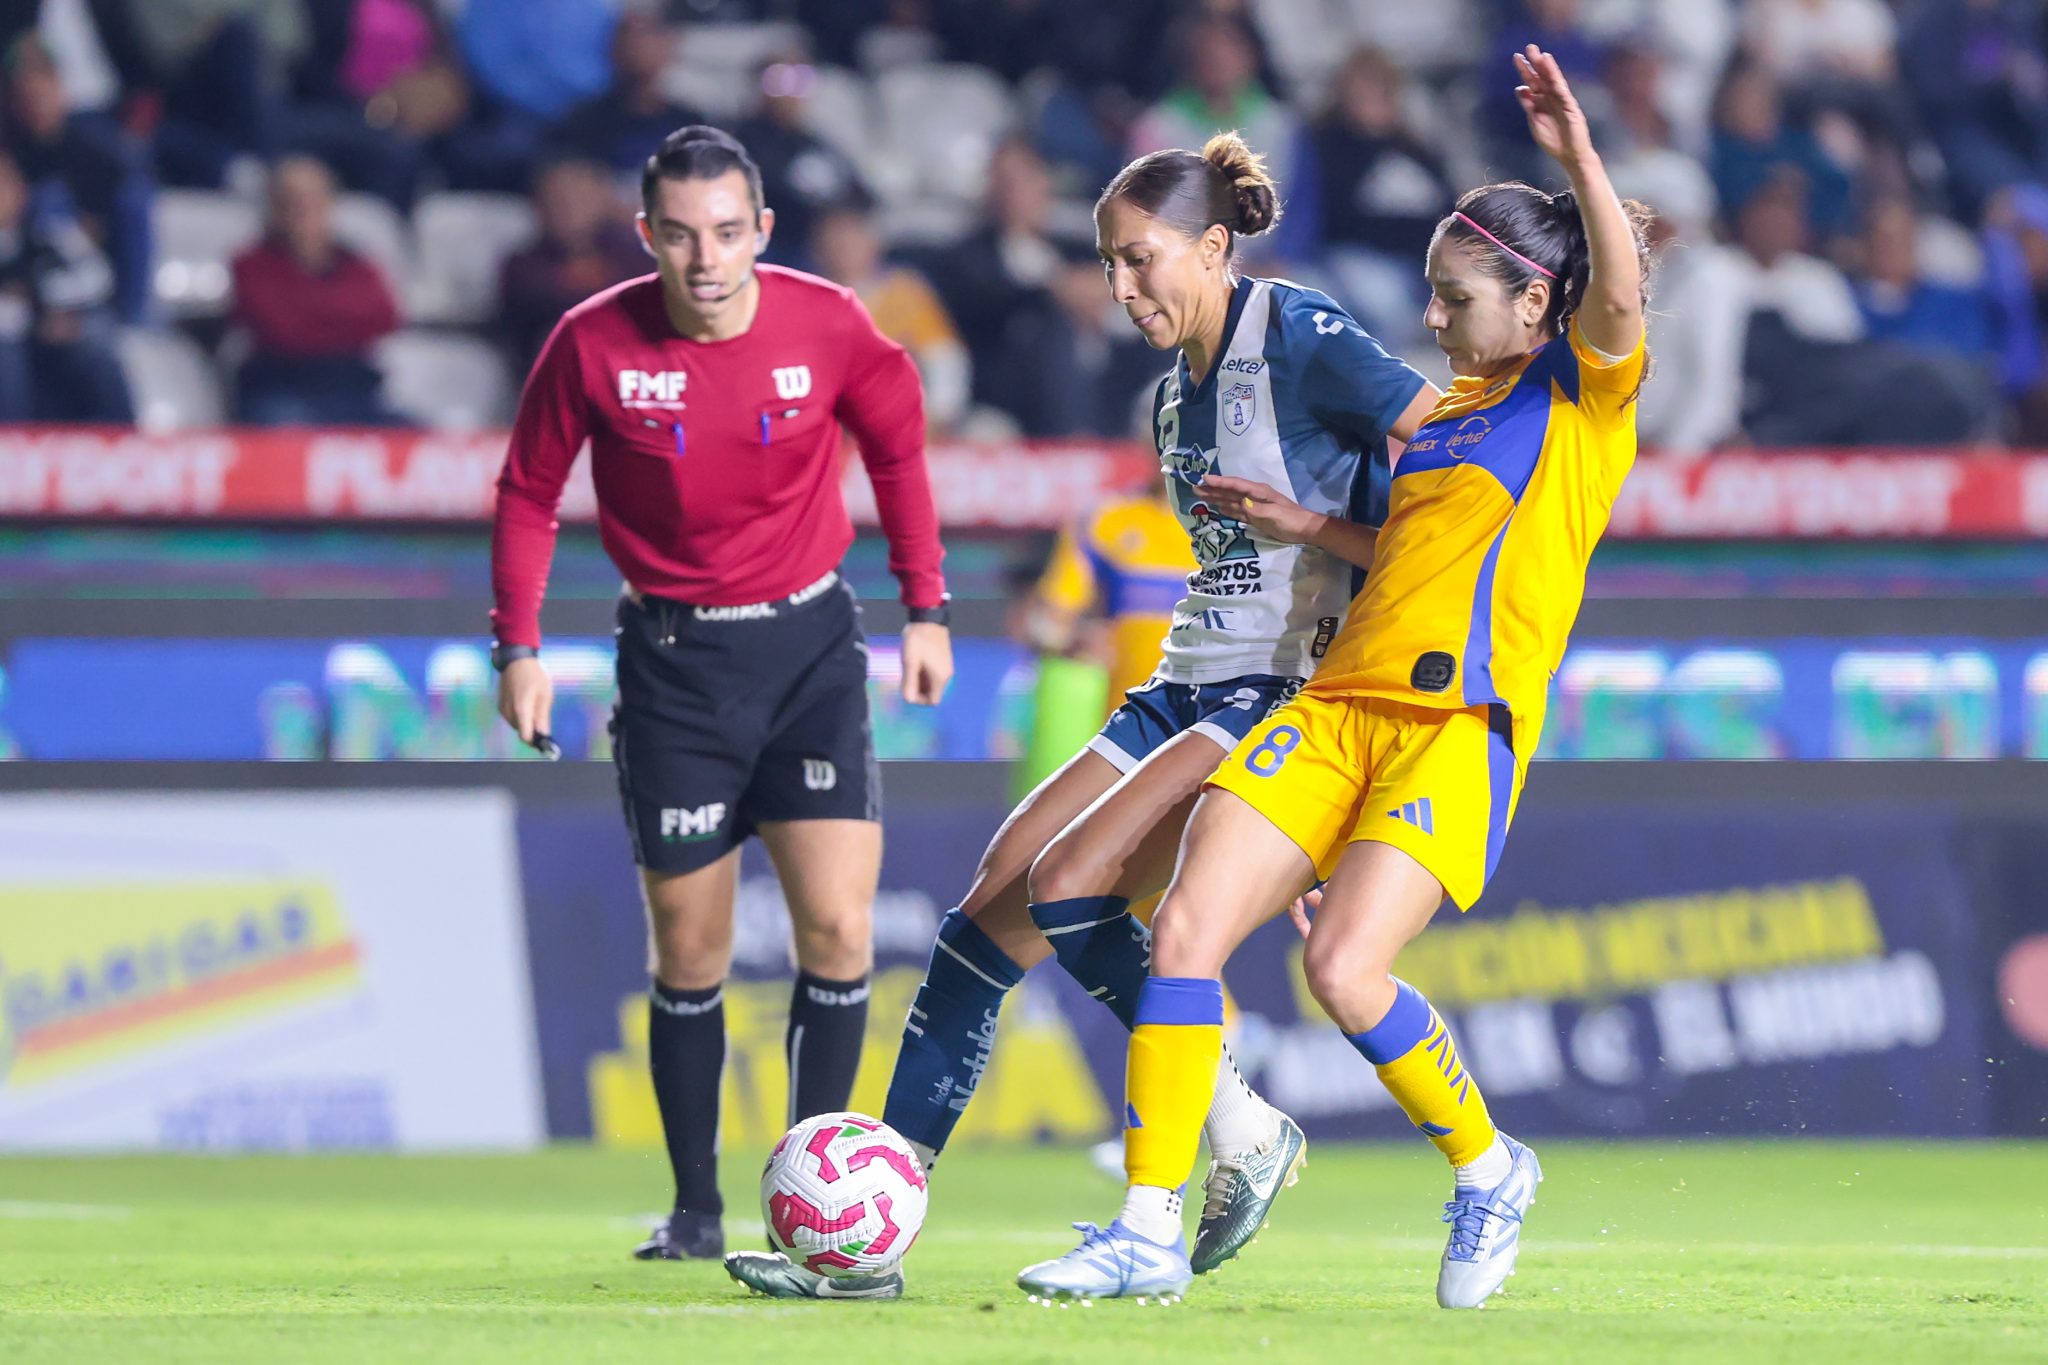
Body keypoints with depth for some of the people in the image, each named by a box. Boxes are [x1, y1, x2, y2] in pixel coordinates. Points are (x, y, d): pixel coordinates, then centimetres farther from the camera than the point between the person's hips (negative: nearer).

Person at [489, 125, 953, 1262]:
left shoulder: (825, 323, -10)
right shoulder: (594, 344, -12)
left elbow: (897, 445, 8)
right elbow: (529, 492, 2)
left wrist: (926, 609, 9)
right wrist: (519, 645, -5)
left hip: (811, 641, 0)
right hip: (672, 657, 0)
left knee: (838, 927, -10)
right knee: (689, 953, 2)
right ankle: (696, 1209, 16)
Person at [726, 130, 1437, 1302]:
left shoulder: (1299, 340, -10)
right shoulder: (1176, 394, 18)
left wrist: (1316, 526, -18)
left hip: (1287, 691, -9)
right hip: (1187, 685, 9)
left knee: (1068, 885, -22)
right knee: (990, 904, -2)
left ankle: (1246, 1129, -5)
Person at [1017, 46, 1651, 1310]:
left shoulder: (1585, 391, 3)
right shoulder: (1438, 410, 24)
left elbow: (1621, 289, -19)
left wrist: (1576, 150, -22)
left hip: (1465, 723, -7)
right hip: (1336, 706, 7)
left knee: (1346, 969, -22)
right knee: (1186, 929, -10)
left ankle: (1487, 1166, 5)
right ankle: (1150, 1228, -7)